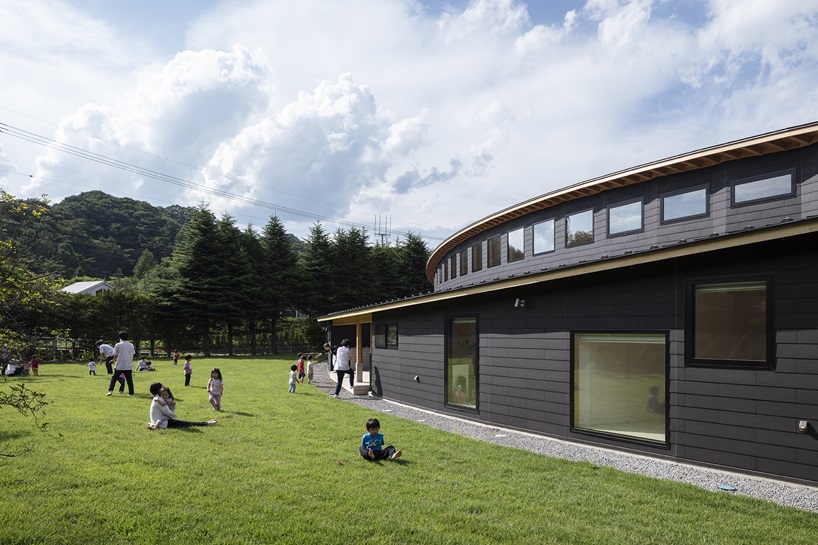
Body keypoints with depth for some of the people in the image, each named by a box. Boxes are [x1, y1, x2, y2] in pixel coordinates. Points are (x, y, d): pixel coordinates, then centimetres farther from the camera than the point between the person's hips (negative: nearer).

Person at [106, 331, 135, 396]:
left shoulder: (118, 345, -5)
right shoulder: (131, 345, 5)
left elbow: (115, 355, 2)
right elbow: (132, 356, 9)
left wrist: (114, 361, 22)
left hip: (119, 366, -2)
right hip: (128, 366, 2)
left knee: (113, 378, 11)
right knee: (129, 380, 6)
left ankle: (110, 390, 1)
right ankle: (131, 393, 6)